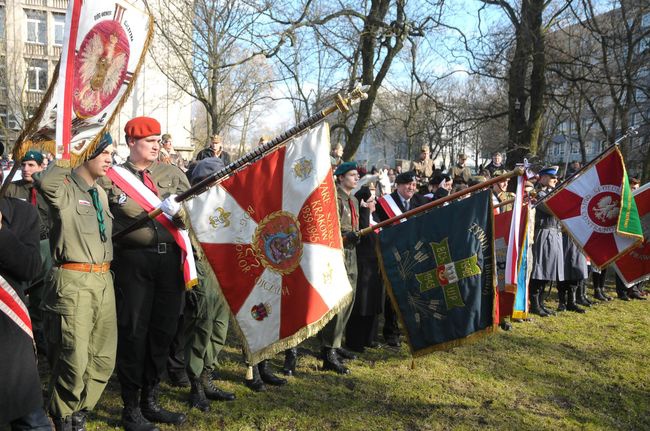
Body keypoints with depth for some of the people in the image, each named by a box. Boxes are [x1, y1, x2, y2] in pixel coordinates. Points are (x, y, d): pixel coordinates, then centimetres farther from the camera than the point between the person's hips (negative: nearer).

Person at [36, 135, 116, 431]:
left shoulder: (100, 192, 17)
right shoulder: (64, 189, -6)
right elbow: (44, 183, -32)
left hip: (104, 279, 7)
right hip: (73, 281, -7)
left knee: (104, 357, 10)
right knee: (74, 358, -3)